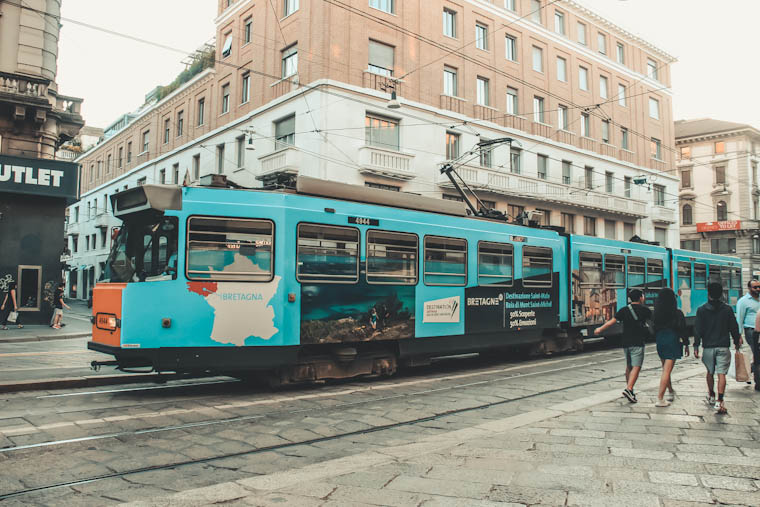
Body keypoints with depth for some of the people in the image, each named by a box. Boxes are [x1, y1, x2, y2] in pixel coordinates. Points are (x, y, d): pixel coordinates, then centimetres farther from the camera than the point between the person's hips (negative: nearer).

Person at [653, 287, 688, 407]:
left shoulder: (656, 313, -1)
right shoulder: (677, 313, -11)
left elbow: (654, 329, 5)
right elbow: (682, 330, -6)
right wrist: (686, 344, 5)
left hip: (660, 342, 4)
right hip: (672, 342, -4)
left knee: (665, 369, 20)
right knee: (667, 371, -4)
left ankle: (671, 392, 37)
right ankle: (660, 399, -8)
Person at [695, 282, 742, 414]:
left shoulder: (701, 310, -3)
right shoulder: (727, 309, -1)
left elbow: (698, 329, -4)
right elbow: (734, 328, 4)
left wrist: (696, 346, 0)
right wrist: (737, 341, 18)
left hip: (708, 347, 0)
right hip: (723, 346, 0)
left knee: (710, 372, 18)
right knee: (721, 374, -3)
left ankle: (711, 397, 32)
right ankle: (720, 402, -11)